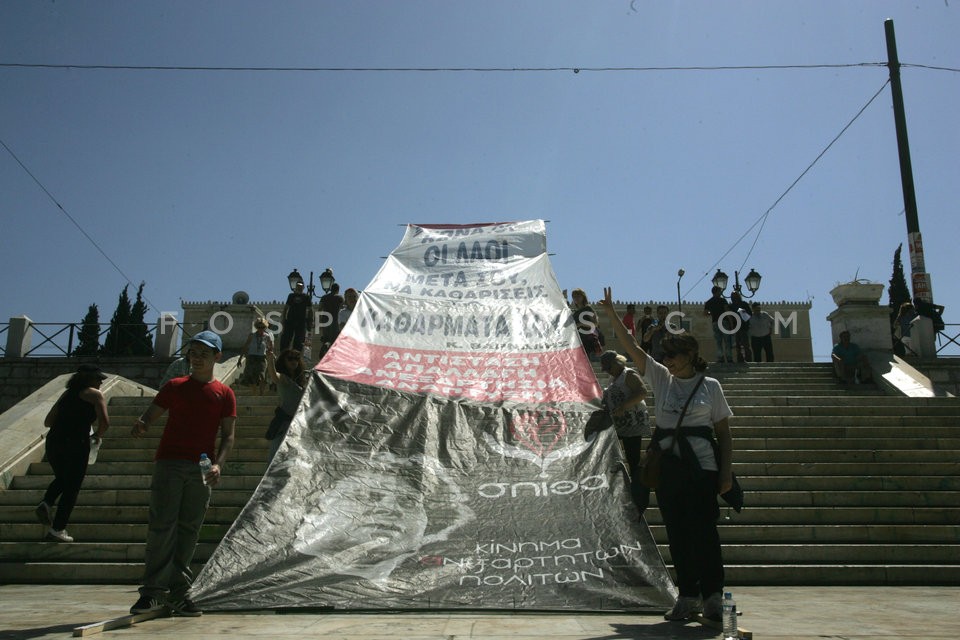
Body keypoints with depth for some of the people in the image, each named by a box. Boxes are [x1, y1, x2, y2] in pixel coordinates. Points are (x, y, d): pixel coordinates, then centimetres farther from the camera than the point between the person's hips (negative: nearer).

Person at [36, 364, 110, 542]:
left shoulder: (67, 393, 19)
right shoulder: (94, 394, 0)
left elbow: (47, 422, 19)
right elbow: (105, 422, -11)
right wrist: (97, 435, 8)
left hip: (53, 442, 6)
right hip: (76, 444, -6)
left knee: (62, 479, 29)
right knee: (72, 487, 5)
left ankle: (46, 503, 4)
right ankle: (57, 530, 6)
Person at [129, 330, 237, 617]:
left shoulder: (224, 394, 9)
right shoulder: (175, 386, 12)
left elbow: (228, 435, 5)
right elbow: (150, 415, 9)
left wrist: (218, 464, -11)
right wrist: (140, 426, -15)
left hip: (202, 470, 1)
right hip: (169, 463, 0)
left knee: (189, 529, 3)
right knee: (162, 526, -7)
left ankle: (177, 593, 9)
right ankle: (154, 591, -3)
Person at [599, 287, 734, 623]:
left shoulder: (710, 386, 2)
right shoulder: (661, 379, 9)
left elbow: (724, 433, 3)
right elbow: (632, 348, 3)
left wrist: (727, 471, -4)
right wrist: (611, 315, -3)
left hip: (702, 467, -3)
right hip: (668, 466, 4)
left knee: (703, 531, -4)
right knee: (677, 533, 7)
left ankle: (712, 596, 9)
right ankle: (688, 596, 16)